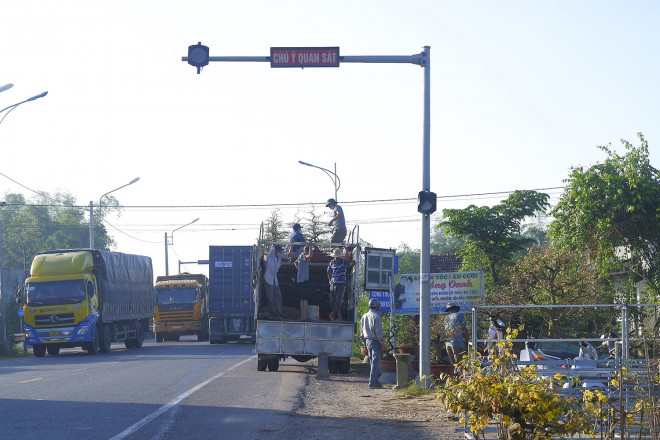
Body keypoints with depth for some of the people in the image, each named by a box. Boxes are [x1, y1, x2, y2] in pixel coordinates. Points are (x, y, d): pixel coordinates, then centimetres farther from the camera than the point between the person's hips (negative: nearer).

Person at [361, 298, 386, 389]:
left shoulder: (364, 316, 12)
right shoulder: (376, 316, -12)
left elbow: (362, 332, 17)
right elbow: (379, 331, -14)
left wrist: (364, 344, 23)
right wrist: (382, 343, -9)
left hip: (367, 341, 8)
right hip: (375, 341, -8)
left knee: (372, 362, 13)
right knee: (375, 362, -7)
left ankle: (375, 381, 16)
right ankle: (372, 382, -11)